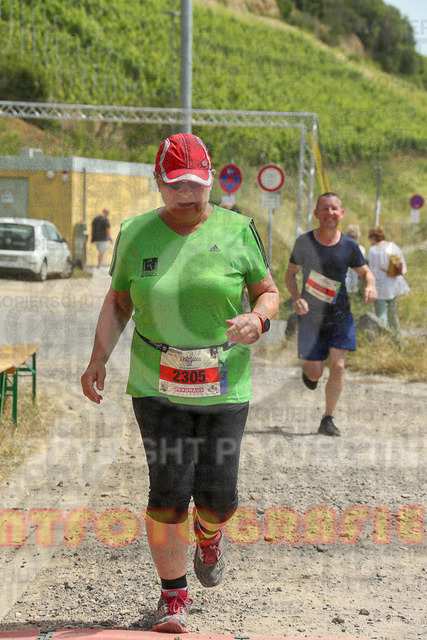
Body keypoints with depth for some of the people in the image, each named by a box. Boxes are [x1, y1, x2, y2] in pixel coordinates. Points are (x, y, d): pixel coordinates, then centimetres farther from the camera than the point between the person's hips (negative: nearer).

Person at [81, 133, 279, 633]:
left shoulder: (237, 231, -2)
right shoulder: (136, 235, 2)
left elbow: (268, 292, 4)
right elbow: (118, 301, 11)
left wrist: (258, 318, -19)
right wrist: (98, 359, 0)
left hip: (223, 386, 0)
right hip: (157, 386, 0)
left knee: (216, 495, -1)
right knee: (169, 488, -9)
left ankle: (209, 534, 38)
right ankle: (173, 597, 8)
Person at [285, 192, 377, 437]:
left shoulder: (350, 246, -4)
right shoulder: (304, 242, -7)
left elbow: (365, 271, 9)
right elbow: (290, 274, 4)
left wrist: (370, 286, -15)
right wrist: (296, 298, -15)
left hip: (341, 316, 1)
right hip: (311, 318, -1)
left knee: (338, 366, -11)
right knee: (315, 374, -1)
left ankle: (328, 419, 5)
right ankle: (307, 368, 39)